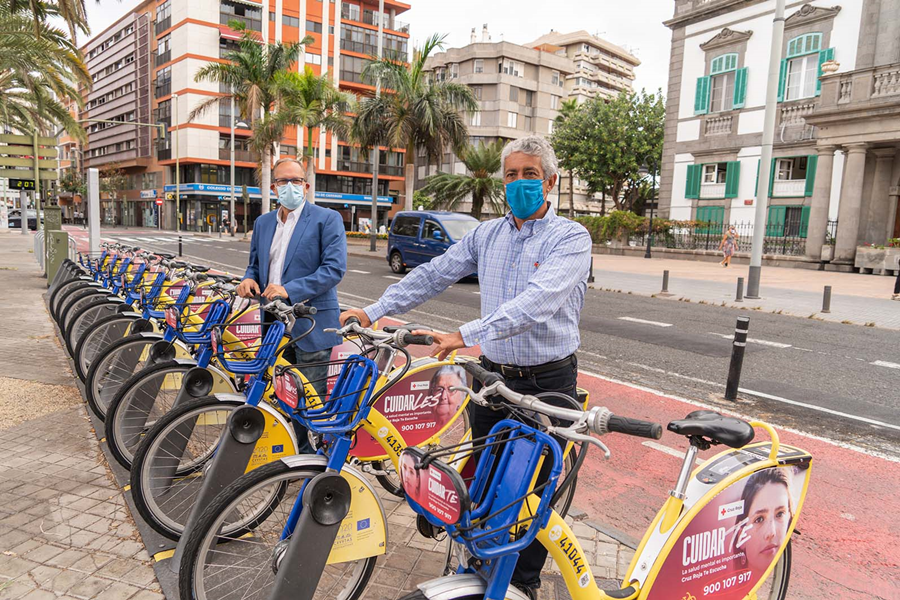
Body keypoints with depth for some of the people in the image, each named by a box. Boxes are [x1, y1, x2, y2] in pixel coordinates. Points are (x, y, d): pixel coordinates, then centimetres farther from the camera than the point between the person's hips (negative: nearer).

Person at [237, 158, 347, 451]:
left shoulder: (327, 219, -5)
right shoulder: (263, 223, 15)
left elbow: (334, 268, -14)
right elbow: (255, 264, 23)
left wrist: (290, 290, -22)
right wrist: (249, 279, -1)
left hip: (310, 325, -6)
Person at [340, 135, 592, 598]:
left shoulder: (571, 238, -11)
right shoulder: (487, 234, 7)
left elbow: (538, 301, -27)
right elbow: (432, 275, 8)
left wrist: (467, 334, -37)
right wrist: (373, 311, 3)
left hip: (548, 383, -4)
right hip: (493, 374, 5)